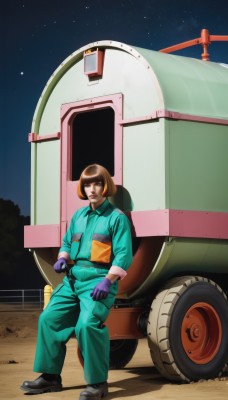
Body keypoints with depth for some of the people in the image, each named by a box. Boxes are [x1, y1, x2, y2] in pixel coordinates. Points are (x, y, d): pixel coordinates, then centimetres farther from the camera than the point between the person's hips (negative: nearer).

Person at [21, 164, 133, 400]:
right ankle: (50, 376, 16)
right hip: (73, 278, 8)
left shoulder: (117, 218, -3)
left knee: (87, 324, -27)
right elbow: (67, 242, 28)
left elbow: (123, 255, -10)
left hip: (99, 280, -8)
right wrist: (62, 258, 5)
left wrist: (107, 281, -20)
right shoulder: (79, 215, 18)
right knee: (49, 318, 3)